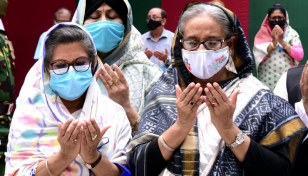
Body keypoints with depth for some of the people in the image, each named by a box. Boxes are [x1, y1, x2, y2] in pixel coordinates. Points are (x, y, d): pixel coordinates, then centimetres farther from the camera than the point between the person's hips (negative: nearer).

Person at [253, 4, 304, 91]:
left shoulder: (292, 34, 3)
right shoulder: (263, 34, 4)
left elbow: (300, 56, -9)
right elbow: (259, 56, -8)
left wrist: (281, 41, -15)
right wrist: (273, 42, -17)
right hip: (267, 80, 0)